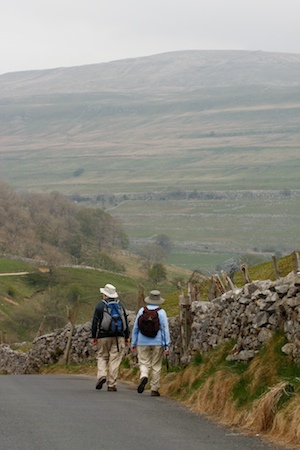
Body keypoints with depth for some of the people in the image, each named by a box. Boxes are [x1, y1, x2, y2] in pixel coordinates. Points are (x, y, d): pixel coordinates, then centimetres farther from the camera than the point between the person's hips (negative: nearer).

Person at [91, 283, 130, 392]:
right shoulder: (120, 305, 8)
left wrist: (94, 336, 3)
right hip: (118, 337, 2)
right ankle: (111, 384, -1)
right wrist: (127, 336, 16)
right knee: (115, 360, 1)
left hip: (103, 336, -2)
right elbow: (125, 321, 11)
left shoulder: (100, 305, -1)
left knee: (102, 357, 13)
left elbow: (95, 322, -2)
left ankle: (101, 375, -10)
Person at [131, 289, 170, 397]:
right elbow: (165, 329, -7)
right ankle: (154, 390, 9)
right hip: (157, 343, -1)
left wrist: (133, 343, 12)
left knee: (144, 364, 7)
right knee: (156, 366, 7)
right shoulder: (161, 312, -4)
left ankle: (143, 376, -26)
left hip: (143, 343, 1)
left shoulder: (142, 311, 2)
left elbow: (135, 328, 5)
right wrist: (167, 346, -6)